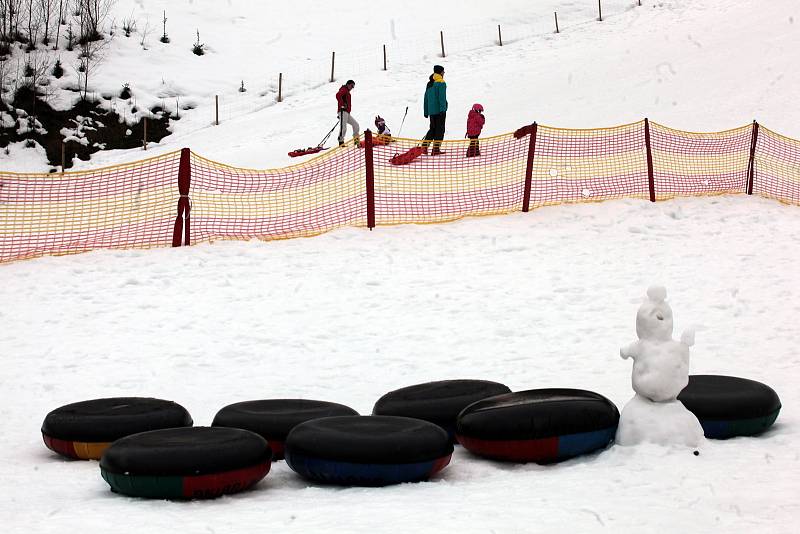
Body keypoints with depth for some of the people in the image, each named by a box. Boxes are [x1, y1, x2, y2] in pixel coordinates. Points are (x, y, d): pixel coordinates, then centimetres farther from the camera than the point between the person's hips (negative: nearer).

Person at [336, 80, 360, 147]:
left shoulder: (347, 92, 26)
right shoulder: (344, 90, -1)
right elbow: (338, 95, -21)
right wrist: (342, 105, -21)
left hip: (347, 113, 10)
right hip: (343, 111, -10)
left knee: (355, 124, 10)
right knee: (343, 127, -15)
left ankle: (356, 141, 9)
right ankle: (341, 142, -16)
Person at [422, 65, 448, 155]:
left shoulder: (429, 83, 13)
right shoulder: (441, 83, -9)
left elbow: (426, 98, 15)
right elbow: (442, 98, -17)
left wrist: (426, 112, 20)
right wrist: (443, 109, -19)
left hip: (431, 111, 7)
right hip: (439, 110, -7)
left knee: (432, 129, 16)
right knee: (440, 130, 0)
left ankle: (424, 146, 5)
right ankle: (436, 149, -3)